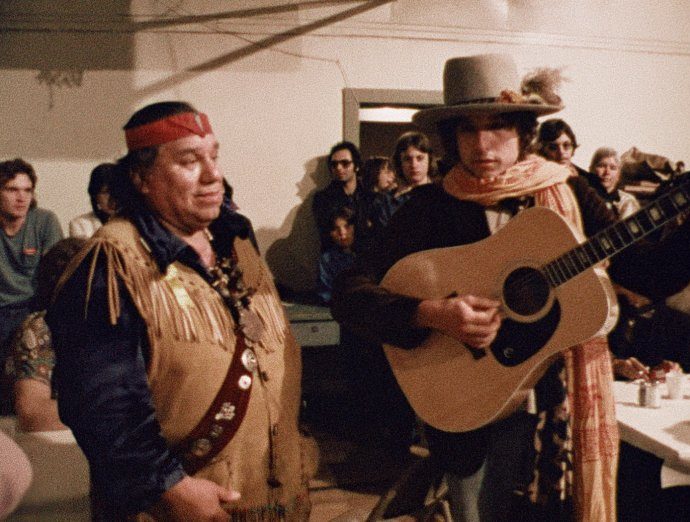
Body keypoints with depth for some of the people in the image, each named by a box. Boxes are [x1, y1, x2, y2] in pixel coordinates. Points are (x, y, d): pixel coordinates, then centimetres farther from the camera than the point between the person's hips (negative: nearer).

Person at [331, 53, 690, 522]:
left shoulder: (567, 193, 0)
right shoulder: (432, 207, -6)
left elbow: (650, 272, -4)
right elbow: (348, 294, -12)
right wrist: (431, 313, -25)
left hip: (556, 396, 2)